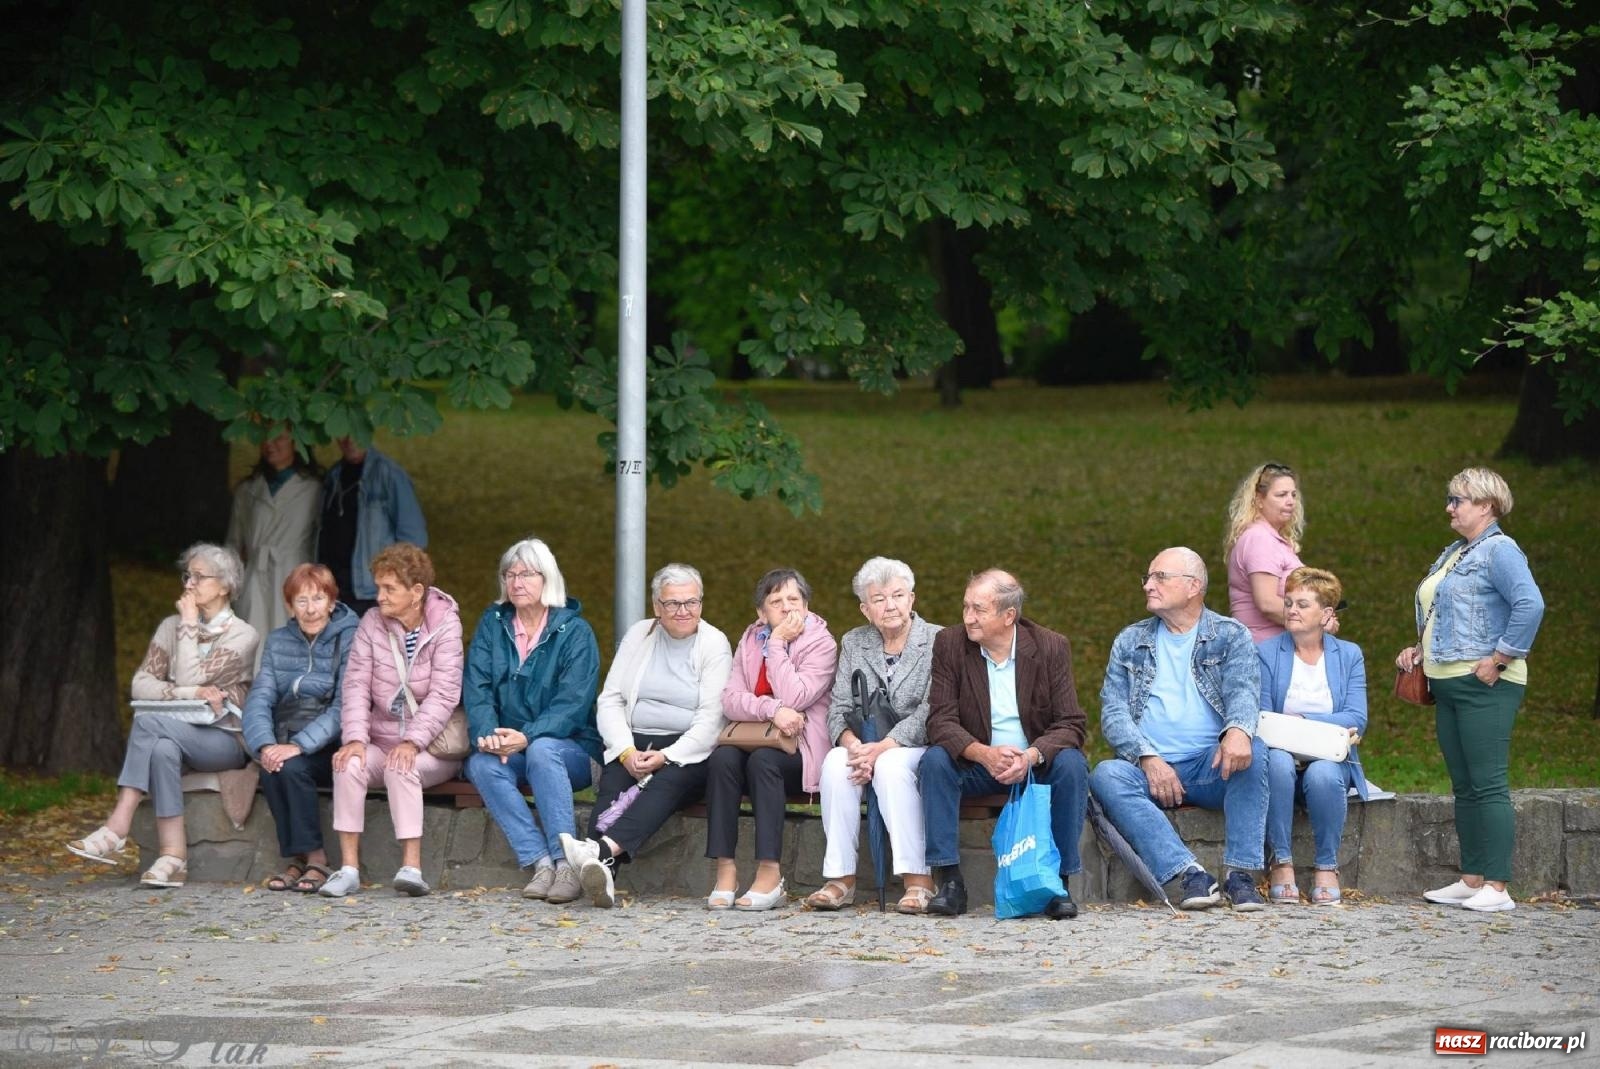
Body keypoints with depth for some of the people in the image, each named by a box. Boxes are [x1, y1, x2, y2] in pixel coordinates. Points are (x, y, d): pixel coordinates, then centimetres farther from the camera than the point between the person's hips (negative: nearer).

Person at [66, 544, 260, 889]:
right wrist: (192, 693, -16)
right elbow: (140, 685, -1)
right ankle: (173, 857, -40)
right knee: (163, 749, -35)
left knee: (149, 722, -31)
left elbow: (190, 677, -16)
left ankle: (116, 831, -34)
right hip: (178, 736, 4)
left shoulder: (243, 636, -3)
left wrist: (190, 625, -7)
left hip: (224, 741, -4)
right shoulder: (172, 627, 12)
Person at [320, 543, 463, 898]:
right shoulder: (372, 623, 4)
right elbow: (356, 685, -3)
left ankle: (411, 867, -39)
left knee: (401, 767, -34)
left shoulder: (444, 625, -7)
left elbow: (443, 695, -15)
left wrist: (412, 742, -27)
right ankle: (348, 867, -27)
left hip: (431, 747, -3)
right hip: (381, 741, 4)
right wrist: (355, 738, -19)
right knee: (349, 764, -27)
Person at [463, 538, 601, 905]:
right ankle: (540, 862, -36)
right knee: (482, 765, -29)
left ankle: (566, 863, -39)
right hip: (508, 748, 3)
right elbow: (477, 688, -1)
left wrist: (528, 737, -28)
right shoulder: (492, 625, 10)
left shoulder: (575, 632, -2)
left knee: (542, 751, -36)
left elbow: (572, 703, -13)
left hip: (572, 748, -3)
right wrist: (487, 733, -21)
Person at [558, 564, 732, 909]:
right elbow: (610, 702, 9)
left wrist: (667, 757, -20)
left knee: (667, 781, -36)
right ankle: (602, 872, -54)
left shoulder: (714, 644, 3)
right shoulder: (639, 635, 14)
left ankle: (603, 850, -59)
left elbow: (711, 719, -6)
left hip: (688, 751, -3)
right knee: (611, 785, -29)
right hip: (632, 746, 3)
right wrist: (627, 752, -10)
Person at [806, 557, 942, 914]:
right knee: (836, 762, -29)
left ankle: (919, 880, -34)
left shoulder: (937, 641, -2)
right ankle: (842, 878, -27)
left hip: (920, 748, -4)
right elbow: (839, 708, 5)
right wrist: (852, 744, -18)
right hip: (867, 746, 4)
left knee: (891, 765, -36)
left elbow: (930, 713, -12)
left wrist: (881, 748, -24)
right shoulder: (853, 643, 12)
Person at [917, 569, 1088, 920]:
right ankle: (949, 882, -27)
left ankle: (1058, 882, -23)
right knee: (935, 760, -28)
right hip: (977, 762, 1)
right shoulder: (950, 645, -5)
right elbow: (941, 721, -11)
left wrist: (1031, 756, -32)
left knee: (1071, 765, -31)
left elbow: (1070, 724, -11)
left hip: (1038, 762, -1)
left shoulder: (1051, 648, -7)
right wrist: (984, 754, -31)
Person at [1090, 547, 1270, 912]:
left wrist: (1238, 730, -32)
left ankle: (1240, 874, -31)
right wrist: (1147, 757, -14)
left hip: (1212, 769, -1)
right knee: (1106, 777, -30)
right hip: (1149, 768, 2)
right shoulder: (1130, 642, 17)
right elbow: (1112, 712, 6)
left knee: (1253, 752, -33)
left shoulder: (1231, 636, 10)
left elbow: (1243, 691, -7)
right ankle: (1191, 875, -38)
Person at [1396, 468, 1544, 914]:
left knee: (1488, 785, -10)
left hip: (1484, 686, -10)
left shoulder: (1498, 550, -11)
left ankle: (1497, 888, -11)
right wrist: (1420, 650, 14)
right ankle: (1471, 880, 15)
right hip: (1449, 684, 10)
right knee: (1464, 787, 11)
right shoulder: (1453, 554, 19)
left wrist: (1498, 659, -21)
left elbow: (1530, 605, -23)